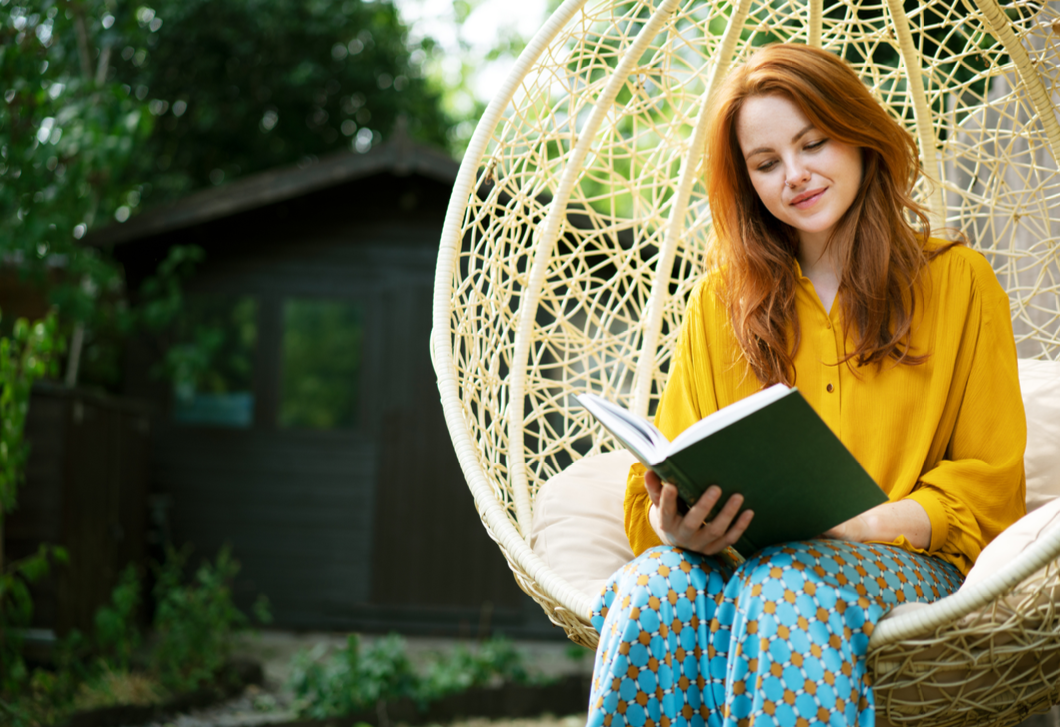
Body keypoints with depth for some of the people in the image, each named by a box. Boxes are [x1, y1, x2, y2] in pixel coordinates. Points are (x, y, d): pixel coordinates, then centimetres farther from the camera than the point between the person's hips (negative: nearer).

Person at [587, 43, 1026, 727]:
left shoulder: (958, 281, 10)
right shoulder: (720, 300, 16)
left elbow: (988, 488, 5)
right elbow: (669, 473, 11)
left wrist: (858, 525, -13)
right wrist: (674, 525, -15)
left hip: (901, 564, -2)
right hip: (737, 561, 2)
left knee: (792, 590, -37)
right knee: (660, 584, -34)